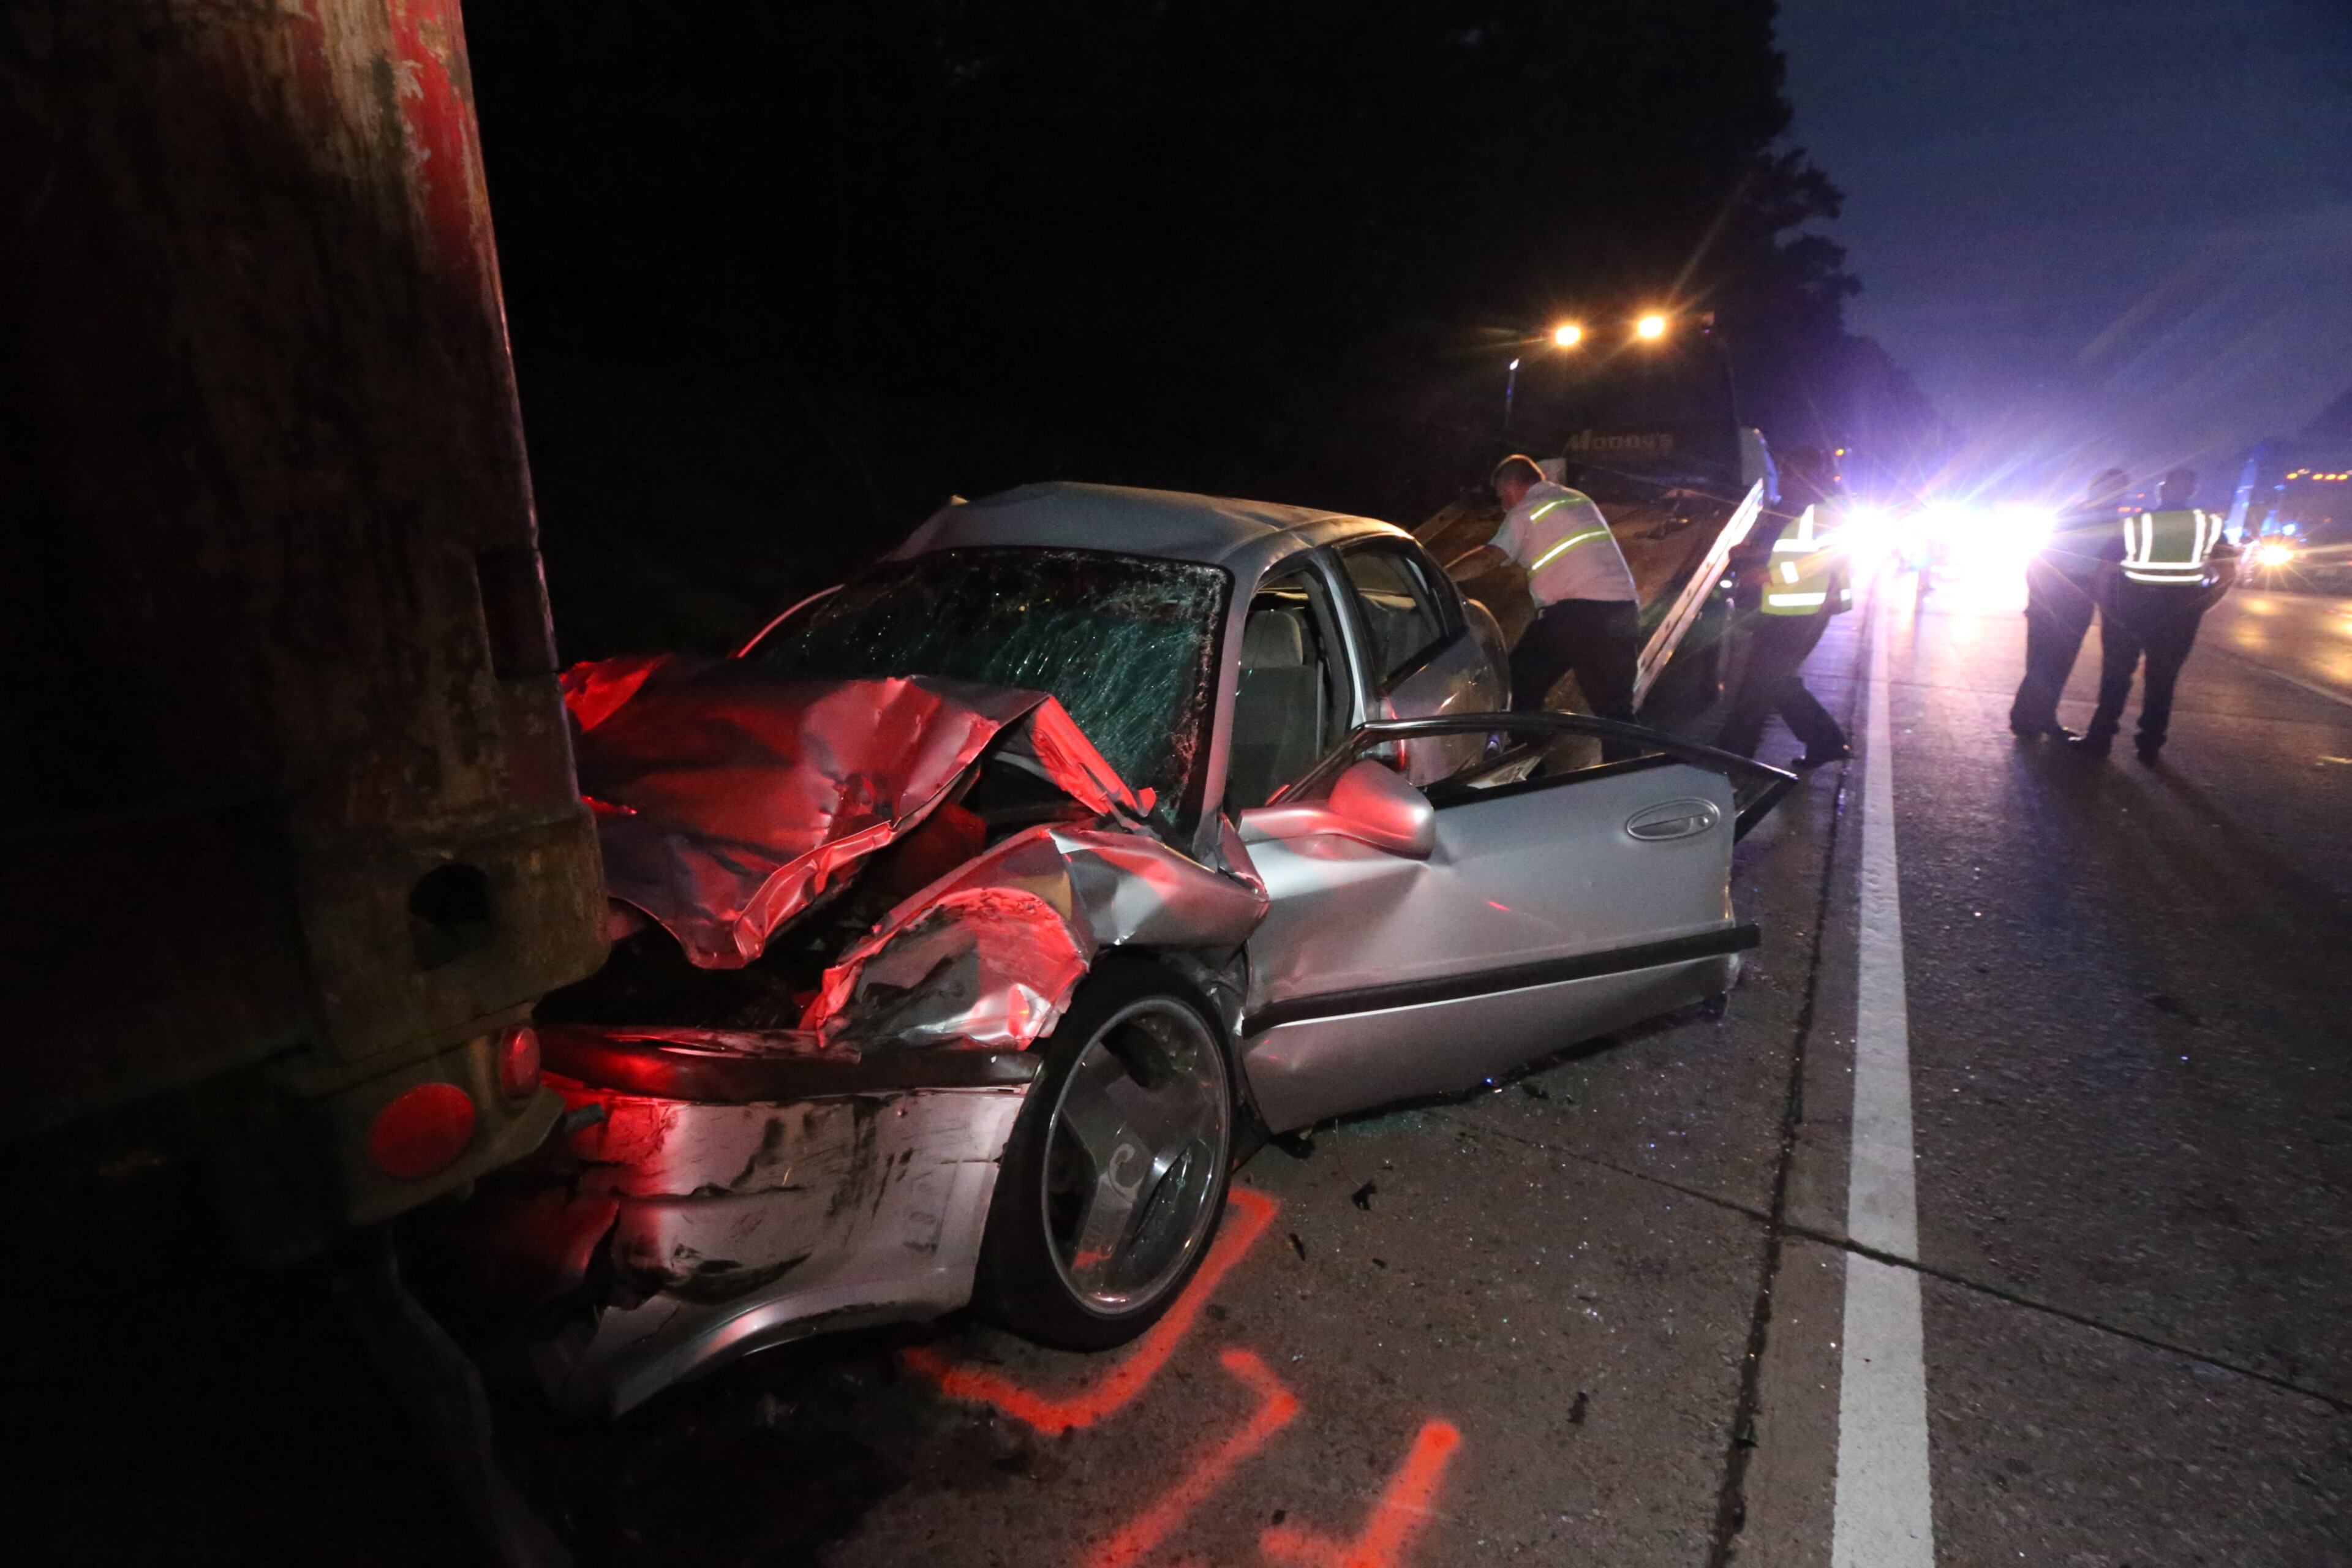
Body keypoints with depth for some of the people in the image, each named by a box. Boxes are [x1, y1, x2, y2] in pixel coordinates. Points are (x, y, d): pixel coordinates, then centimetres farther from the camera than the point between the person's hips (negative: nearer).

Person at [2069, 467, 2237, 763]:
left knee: (2116, 674, 8)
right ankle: (2149, 745, 13)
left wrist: (2107, 611, 2)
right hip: (2179, 613, 1)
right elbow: (2228, 572, 0)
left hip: (2129, 608, -1)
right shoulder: (2210, 526, 2)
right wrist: (2199, 607, 8)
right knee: (2162, 679, 10)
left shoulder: (2133, 524, -3)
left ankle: (2099, 739, 6)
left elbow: (2105, 571, -6)